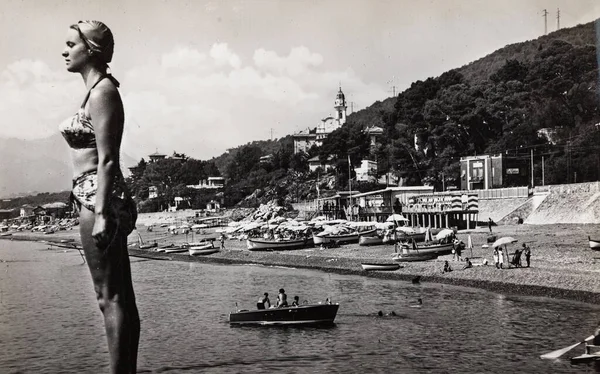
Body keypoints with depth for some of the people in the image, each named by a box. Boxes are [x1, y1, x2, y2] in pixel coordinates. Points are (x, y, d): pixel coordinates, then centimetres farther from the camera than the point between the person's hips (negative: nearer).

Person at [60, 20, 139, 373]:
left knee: (110, 297, -7)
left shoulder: (101, 91, -10)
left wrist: (100, 213, -22)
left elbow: (106, 159, -17)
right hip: (102, 198, 10)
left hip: (98, 196, -10)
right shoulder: (101, 89, 18)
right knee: (121, 297, 11)